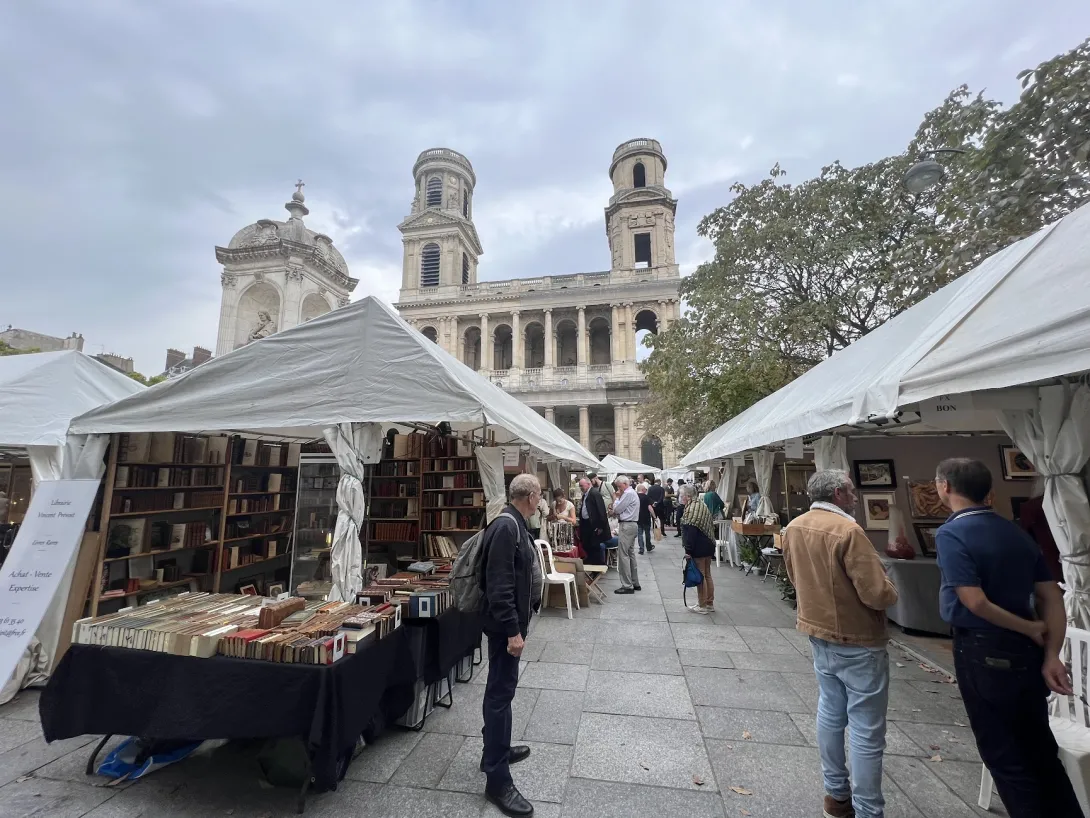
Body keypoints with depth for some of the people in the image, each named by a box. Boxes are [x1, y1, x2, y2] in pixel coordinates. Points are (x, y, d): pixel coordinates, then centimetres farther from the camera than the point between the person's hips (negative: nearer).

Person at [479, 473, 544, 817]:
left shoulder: (514, 523, 7)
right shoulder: (506, 526, -25)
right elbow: (498, 584, -28)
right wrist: (512, 630, -26)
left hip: (511, 619, 10)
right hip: (505, 623, -10)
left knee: (500, 689, 22)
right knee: (501, 691, 1)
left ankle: (497, 750, 41)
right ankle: (498, 779, 15)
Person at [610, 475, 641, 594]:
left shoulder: (628, 494, -16)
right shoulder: (632, 492, 16)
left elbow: (617, 509, -14)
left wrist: (617, 498, -1)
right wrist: (616, 513, 2)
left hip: (626, 526, -11)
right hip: (632, 525, 11)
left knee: (623, 555, -6)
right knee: (631, 554, 15)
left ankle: (627, 586, -3)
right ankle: (635, 583, 22)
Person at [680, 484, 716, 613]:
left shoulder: (691, 509, -17)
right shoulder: (702, 506, 11)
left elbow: (690, 531, -22)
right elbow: (711, 526, 16)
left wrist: (688, 549, -19)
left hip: (699, 548, -9)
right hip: (709, 545, 9)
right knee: (707, 575, 16)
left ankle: (702, 606, 11)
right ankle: (710, 603, 25)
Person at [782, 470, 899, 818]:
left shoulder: (793, 528, -1)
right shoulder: (847, 530, -25)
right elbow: (878, 593, -22)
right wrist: (890, 592, 0)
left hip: (820, 636, 7)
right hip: (858, 642, -7)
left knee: (830, 714, 20)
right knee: (867, 732, 6)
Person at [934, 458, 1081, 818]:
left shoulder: (951, 533, -20)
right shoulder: (1016, 531, 4)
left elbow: (976, 603, -25)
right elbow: (1052, 597, 3)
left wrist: (1030, 629, -8)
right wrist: (1051, 655, -1)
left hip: (984, 652, -7)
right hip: (1025, 650, 7)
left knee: (1002, 753, 12)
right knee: (1039, 748, 22)